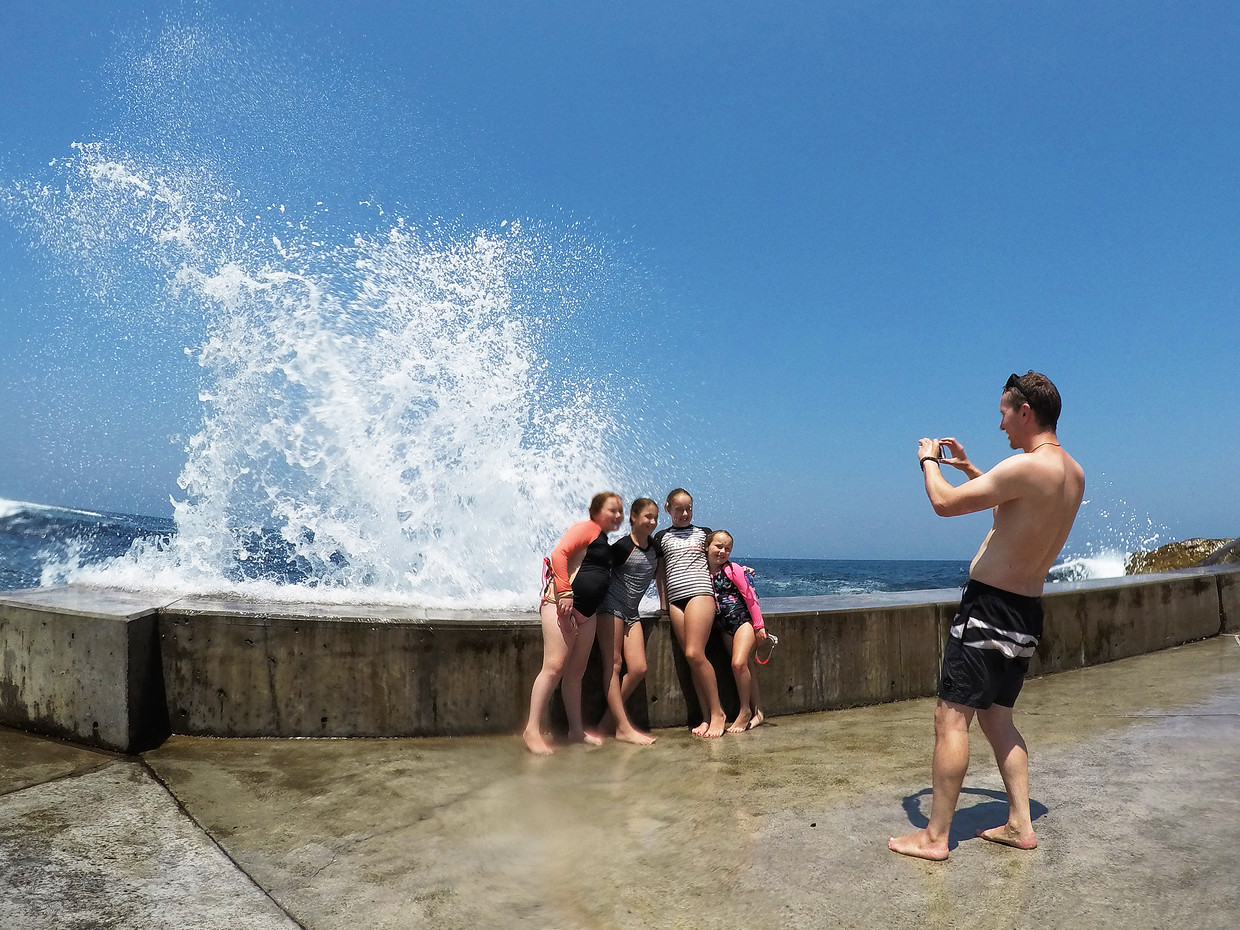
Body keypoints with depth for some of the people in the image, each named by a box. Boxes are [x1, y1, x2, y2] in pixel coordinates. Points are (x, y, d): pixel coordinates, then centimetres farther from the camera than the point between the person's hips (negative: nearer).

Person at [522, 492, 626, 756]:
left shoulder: (604, 542, 23)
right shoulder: (587, 528, -4)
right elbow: (559, 553, -17)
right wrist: (565, 593, -22)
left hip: (586, 612, 9)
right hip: (562, 604, -9)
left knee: (576, 671, 13)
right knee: (555, 666, -15)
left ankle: (576, 730, 19)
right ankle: (532, 730, -13)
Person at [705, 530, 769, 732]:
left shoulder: (733, 569, -9)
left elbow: (750, 597, -7)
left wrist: (759, 625, -6)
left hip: (743, 619, -5)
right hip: (724, 626, 5)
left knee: (739, 663, -18)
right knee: (745, 666, 8)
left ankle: (745, 711, -2)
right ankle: (757, 712, 16)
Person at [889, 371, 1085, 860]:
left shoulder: (1027, 466, -20)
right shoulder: (1073, 473, 9)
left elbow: (944, 503, -18)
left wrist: (929, 461, 1)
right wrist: (970, 468, 24)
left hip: (989, 607, -9)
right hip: (1026, 613, 9)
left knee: (951, 717, -3)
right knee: (996, 718, 19)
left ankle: (935, 837, 2)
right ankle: (1020, 824, 22)